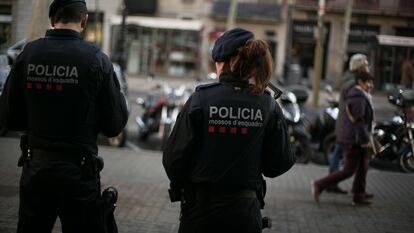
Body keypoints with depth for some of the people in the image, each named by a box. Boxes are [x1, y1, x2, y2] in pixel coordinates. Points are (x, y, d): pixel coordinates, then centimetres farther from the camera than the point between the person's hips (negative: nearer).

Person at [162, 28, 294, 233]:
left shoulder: (200, 99, -11)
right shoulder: (269, 107, -6)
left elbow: (174, 157, -9)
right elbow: (279, 164, -2)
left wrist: (180, 186, 10)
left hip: (200, 207, -1)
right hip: (245, 211, 2)